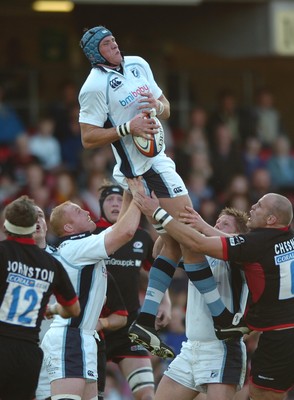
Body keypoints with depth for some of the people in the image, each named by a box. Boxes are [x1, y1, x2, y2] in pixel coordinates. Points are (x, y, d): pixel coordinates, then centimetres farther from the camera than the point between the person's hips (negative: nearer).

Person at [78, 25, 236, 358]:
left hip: (156, 160, 9)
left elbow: (165, 108, 20)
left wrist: (157, 106, -3)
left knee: (175, 243, 8)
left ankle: (145, 320, 6)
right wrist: (128, 127, -20)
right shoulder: (94, 87, -11)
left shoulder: (138, 65, 12)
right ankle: (221, 318, -7)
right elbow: (88, 139, -12)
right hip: (142, 167, -9)